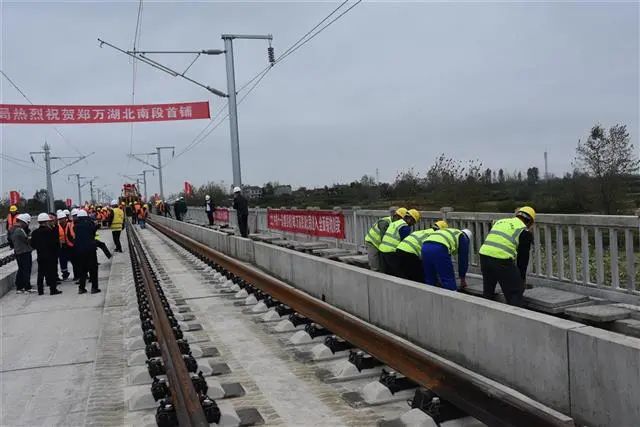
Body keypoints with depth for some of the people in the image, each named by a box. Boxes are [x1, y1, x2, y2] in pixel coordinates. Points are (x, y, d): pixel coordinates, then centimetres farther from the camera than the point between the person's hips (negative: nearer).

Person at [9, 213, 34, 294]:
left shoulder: (12, 229, 9)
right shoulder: (20, 230, -21)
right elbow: (27, 240, -17)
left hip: (17, 252, 9)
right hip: (24, 252, -9)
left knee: (21, 270, 16)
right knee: (26, 270, -3)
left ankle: (19, 288, 20)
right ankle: (27, 288, 0)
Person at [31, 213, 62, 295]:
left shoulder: (35, 232, 1)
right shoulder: (51, 231, -14)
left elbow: (33, 245, 5)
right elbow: (56, 243, -13)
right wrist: (57, 251, 2)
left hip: (40, 256, 5)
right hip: (51, 255, -5)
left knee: (41, 273, 11)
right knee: (52, 272, 2)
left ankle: (40, 290, 14)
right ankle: (53, 289, 3)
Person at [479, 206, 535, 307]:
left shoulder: (500, 222, 24)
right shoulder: (524, 231, 7)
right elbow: (523, 257, 9)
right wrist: (522, 278, 23)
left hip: (484, 254, 6)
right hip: (502, 260, -6)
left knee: (487, 291, 25)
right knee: (516, 293, 8)